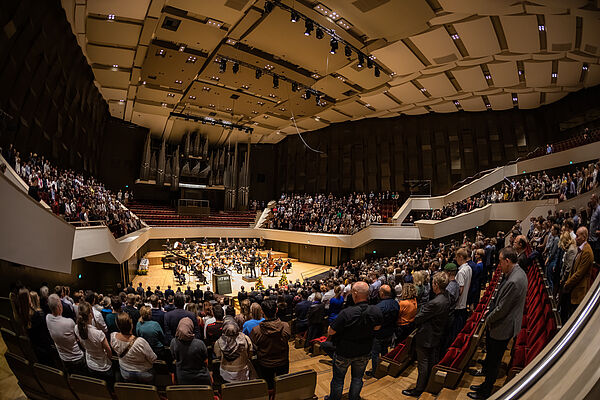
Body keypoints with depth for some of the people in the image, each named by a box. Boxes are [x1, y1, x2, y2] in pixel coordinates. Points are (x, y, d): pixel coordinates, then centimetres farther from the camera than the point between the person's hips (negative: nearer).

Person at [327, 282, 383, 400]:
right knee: (357, 378, 25)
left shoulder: (346, 313, -34)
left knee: (338, 379, 20)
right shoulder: (376, 311, -21)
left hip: (344, 352, -3)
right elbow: (377, 328, 2)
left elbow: (330, 332, -22)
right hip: (364, 352, 3)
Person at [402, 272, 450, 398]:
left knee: (423, 364, 7)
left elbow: (418, 318, -24)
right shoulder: (446, 299, -4)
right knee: (432, 361, 24)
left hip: (426, 338, -9)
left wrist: (416, 321, -2)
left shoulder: (435, 303, -34)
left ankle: (419, 389, 22)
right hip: (436, 336, 9)